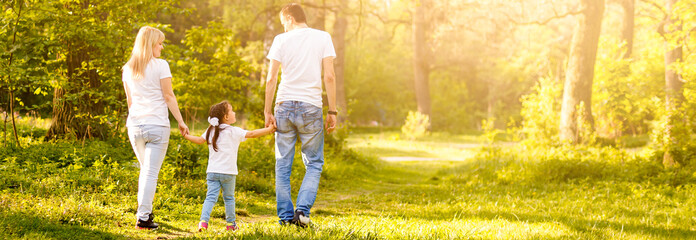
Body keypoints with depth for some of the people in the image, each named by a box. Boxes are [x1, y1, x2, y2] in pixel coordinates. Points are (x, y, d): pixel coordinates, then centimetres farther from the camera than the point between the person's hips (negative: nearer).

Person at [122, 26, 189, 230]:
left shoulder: (128, 68, 10)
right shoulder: (160, 66, -6)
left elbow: (129, 100, 16)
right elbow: (168, 96, -6)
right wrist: (180, 121, 0)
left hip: (135, 126, 5)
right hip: (157, 125, -5)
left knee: (145, 169, 20)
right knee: (151, 172, -3)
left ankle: (145, 211, 20)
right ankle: (143, 217, -6)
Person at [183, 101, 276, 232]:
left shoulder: (211, 131, 8)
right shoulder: (234, 131, -7)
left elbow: (200, 140, 16)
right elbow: (251, 134, -11)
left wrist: (186, 136, 33)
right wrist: (269, 130, -6)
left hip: (212, 172, 3)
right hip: (228, 172, -3)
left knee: (211, 197, 0)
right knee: (229, 198, 12)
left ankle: (203, 220, -17)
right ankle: (231, 223, 20)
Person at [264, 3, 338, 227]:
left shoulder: (281, 40, 3)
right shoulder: (323, 37, 4)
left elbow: (271, 79, -1)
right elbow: (329, 77, -3)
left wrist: (268, 112, 5)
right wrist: (332, 112, 2)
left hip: (285, 106, 1)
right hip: (311, 107, 0)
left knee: (283, 165, 8)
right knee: (314, 164, 9)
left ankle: (285, 216, 7)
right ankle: (302, 209, -7)